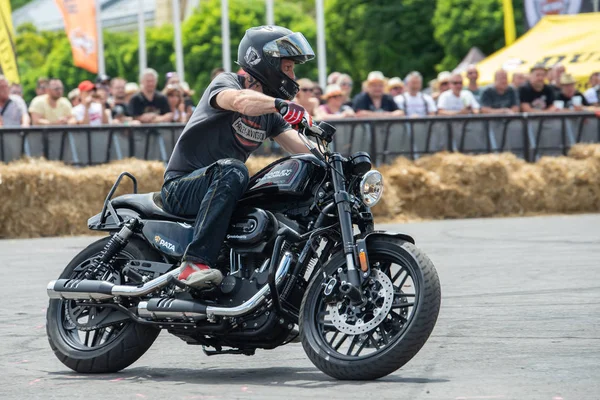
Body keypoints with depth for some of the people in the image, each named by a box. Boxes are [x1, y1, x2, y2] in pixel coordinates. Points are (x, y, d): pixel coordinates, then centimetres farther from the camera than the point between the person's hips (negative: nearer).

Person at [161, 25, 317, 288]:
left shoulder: (269, 113, 15)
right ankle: (195, 262, -44)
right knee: (232, 171, -37)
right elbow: (240, 101, -34)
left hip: (223, 186, 8)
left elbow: (302, 147, 2)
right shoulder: (226, 82, -9)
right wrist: (281, 105, -51)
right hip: (181, 186, -8)